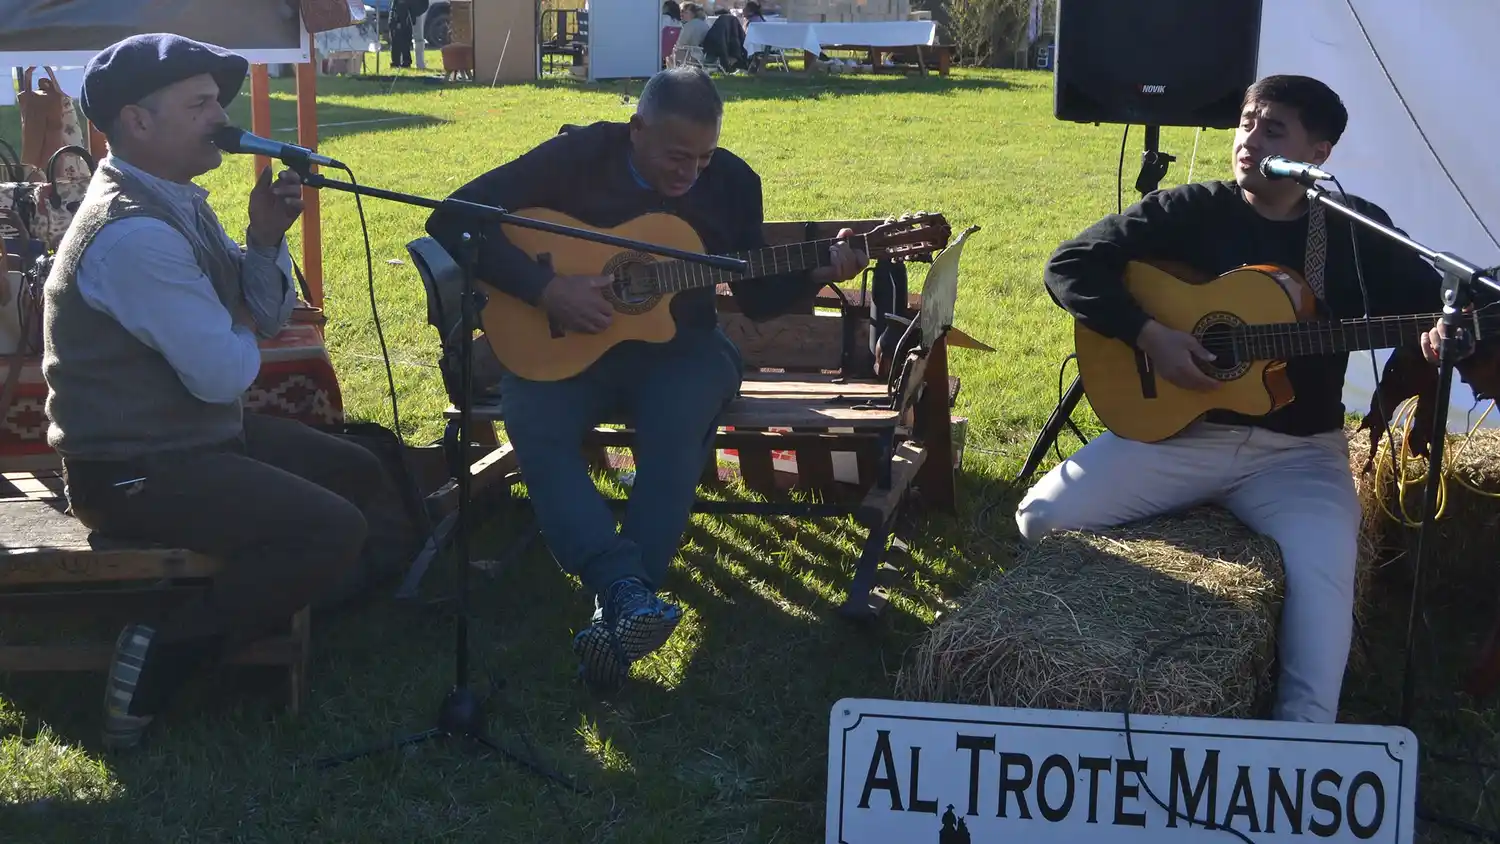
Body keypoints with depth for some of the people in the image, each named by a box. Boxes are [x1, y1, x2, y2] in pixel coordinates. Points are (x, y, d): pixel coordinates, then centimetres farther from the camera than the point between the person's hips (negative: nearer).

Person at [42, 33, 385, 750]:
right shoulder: (134, 233, -26)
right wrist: (243, 328, -4)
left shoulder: (175, 201, 6)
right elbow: (225, 374, -27)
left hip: (196, 431, 10)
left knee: (356, 472, 17)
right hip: (133, 471, -10)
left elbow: (266, 317, 8)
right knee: (335, 531, -22)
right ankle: (165, 655, -12)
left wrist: (265, 238, -10)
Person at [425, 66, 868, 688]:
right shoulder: (576, 157, -8)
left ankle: (616, 613, -34)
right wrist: (544, 289, -22)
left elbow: (757, 298, 10)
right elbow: (451, 219, -13)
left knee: (679, 419, -34)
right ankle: (627, 589, -43)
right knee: (532, 422, -33)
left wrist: (818, 272, -10)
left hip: (678, 343, 1)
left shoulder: (732, 181, 2)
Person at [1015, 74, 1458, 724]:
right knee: (1043, 516, -18)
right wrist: (1148, 335, -15)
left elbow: (1435, 301, 6)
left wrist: (1445, 333, -20)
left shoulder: (1357, 231, 4)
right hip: (1178, 429, 1)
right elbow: (1069, 266, -2)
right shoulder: (1189, 210, 1)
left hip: (1297, 450, 0)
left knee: (1324, 565, -31)